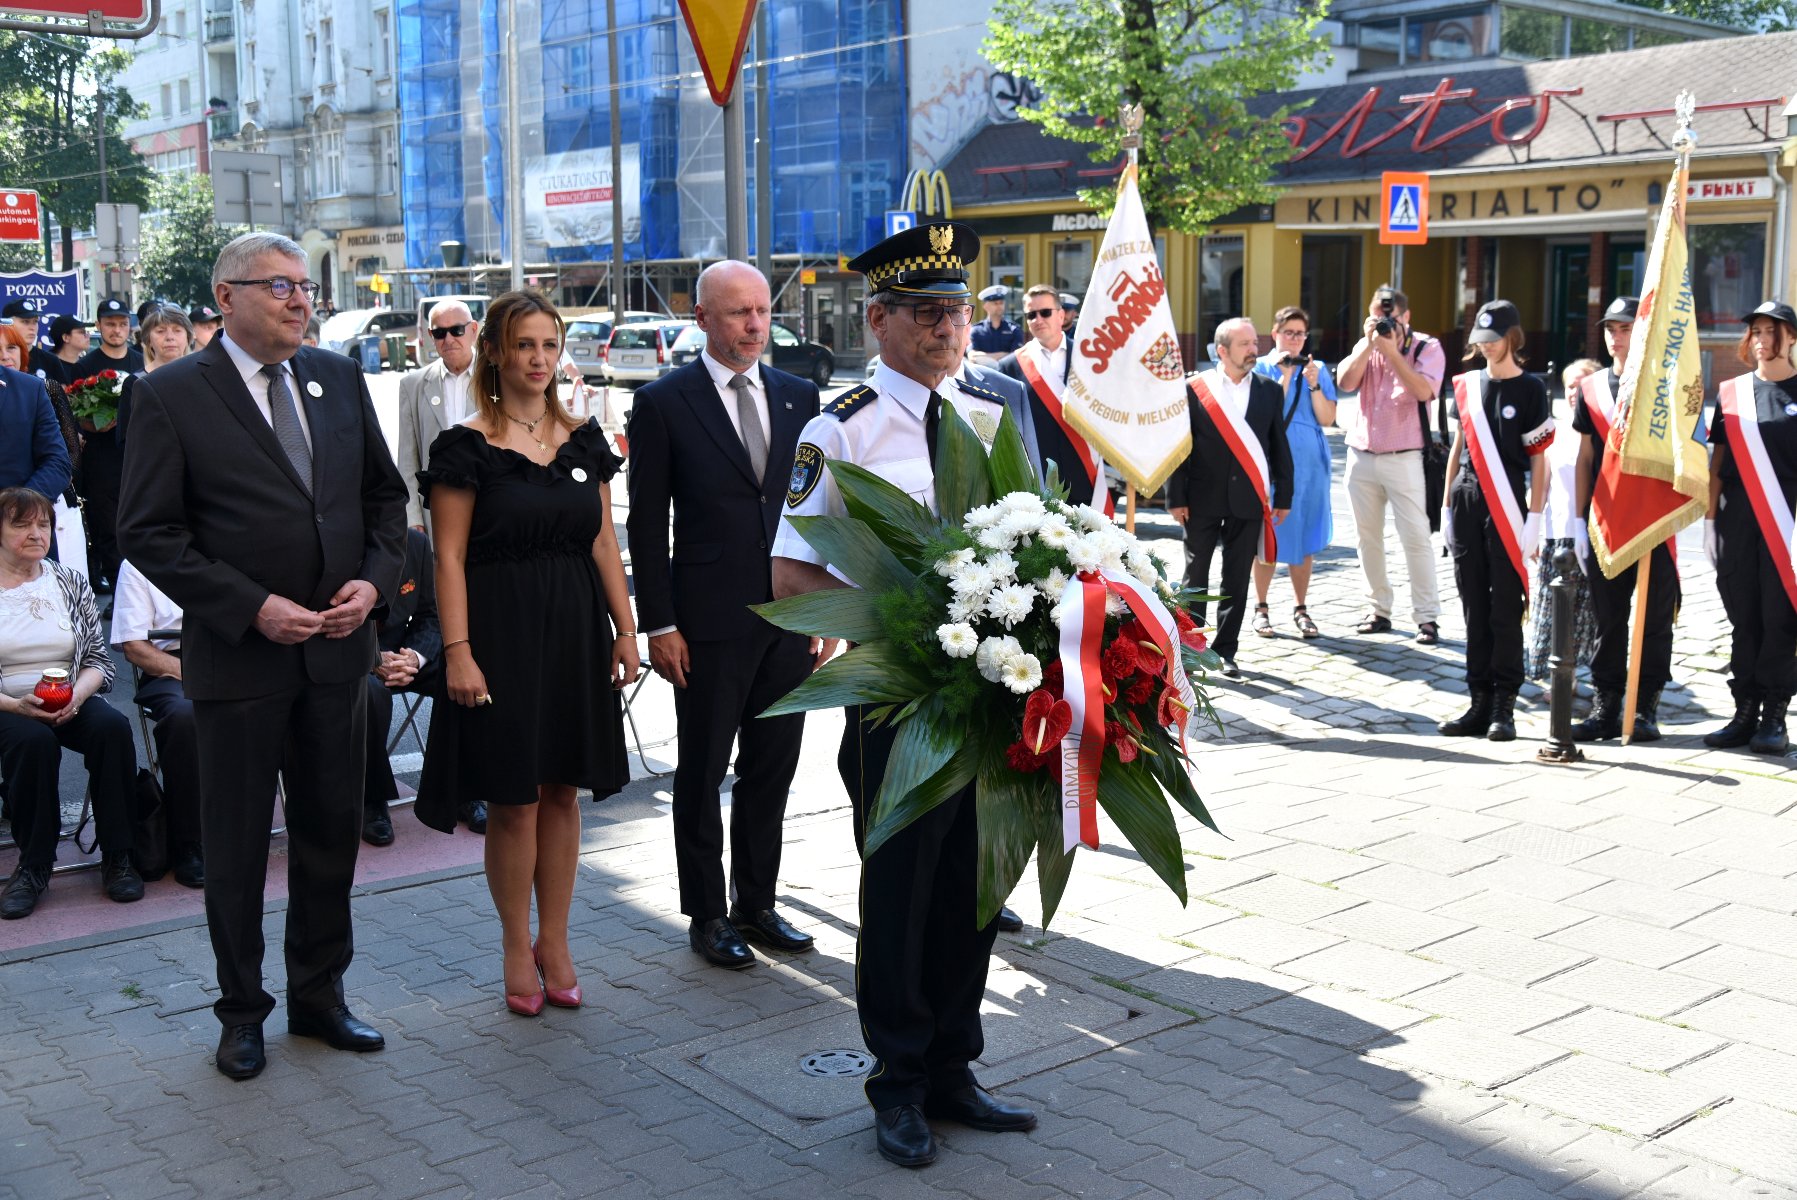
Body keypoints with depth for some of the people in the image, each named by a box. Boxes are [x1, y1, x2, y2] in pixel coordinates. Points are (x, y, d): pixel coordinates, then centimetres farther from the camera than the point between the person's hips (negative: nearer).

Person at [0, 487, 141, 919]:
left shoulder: (71, 584, 11)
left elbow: (100, 660, 8)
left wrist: (75, 695, -13)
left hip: (71, 703, 3)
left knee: (112, 726, -30)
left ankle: (117, 858, -20)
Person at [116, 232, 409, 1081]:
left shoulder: (339, 378, 7)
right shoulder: (170, 395, -7)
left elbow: (385, 493, 12)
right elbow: (148, 531, -10)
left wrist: (373, 581, -5)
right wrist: (252, 607, -17)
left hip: (337, 650, 4)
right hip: (239, 655, -4)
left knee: (332, 833, 13)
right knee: (235, 844, 9)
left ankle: (319, 997, 29)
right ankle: (242, 1012, 25)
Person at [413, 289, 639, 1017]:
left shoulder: (582, 439, 9)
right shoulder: (466, 446, -5)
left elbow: (604, 543, 11)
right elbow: (449, 557, -8)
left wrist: (625, 628, 6)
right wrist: (457, 651, -15)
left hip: (574, 631, 4)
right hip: (502, 634, -4)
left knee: (563, 792, 9)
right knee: (514, 800, 1)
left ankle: (554, 943, 22)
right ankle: (518, 950, 17)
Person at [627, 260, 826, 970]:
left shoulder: (799, 397, 9)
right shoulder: (664, 403, -4)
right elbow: (647, 524, -5)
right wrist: (658, 625, -9)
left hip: (790, 619, 4)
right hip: (710, 624, -4)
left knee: (772, 771, 13)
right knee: (702, 775, 7)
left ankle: (757, 904, 27)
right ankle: (707, 915, 21)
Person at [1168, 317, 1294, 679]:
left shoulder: (1269, 391, 6)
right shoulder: (1195, 389, -3)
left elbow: (1279, 446, 8)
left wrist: (1283, 496, 6)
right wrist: (1176, 498, -6)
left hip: (1247, 499, 2)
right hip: (1203, 499, -2)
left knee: (1237, 580, 7)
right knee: (1195, 577, 6)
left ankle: (1225, 650, 16)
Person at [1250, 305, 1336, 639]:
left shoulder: (1317, 370, 9)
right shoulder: (1261, 368, 0)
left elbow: (1327, 419, 1)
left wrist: (1313, 384, -10)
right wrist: (1285, 376, -14)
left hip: (1309, 463, 3)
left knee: (1305, 536, 6)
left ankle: (1300, 608, 16)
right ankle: (1261, 608, 14)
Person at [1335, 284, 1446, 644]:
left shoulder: (1427, 348, -2)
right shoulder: (1365, 347, 10)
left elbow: (1423, 390, -19)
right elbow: (1345, 383, -6)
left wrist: (1391, 350, -20)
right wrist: (1368, 345, -13)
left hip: (1404, 458, -4)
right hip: (1362, 455, 5)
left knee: (1416, 537, -7)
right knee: (1368, 537, 8)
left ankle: (1426, 617, -4)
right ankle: (1379, 609, 17)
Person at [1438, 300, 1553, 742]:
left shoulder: (1530, 390, -2)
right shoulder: (1466, 385, 12)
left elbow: (1539, 459, -5)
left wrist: (1534, 521, -10)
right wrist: (1447, 506, 13)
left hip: (1505, 505, -5)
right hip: (1466, 500, 5)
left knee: (1505, 609, -3)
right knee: (1474, 607, 6)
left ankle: (1504, 706, 1)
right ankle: (1480, 703, 11)